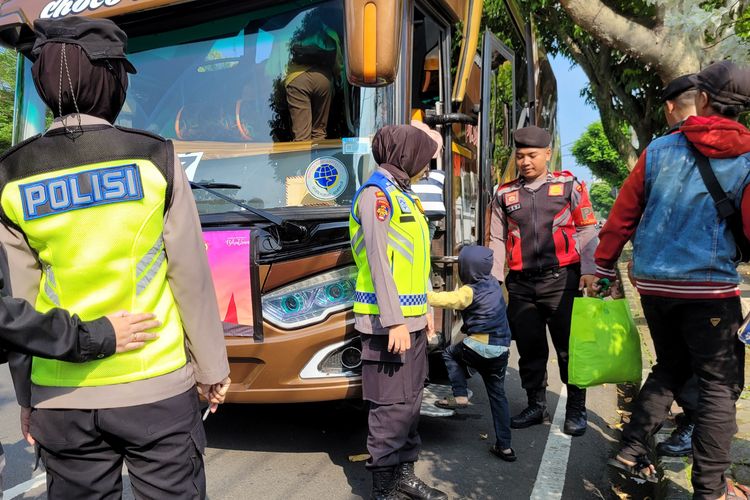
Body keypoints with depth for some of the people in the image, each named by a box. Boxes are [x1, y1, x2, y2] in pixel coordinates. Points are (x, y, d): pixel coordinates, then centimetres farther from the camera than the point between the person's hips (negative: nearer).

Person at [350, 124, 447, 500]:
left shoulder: (403, 195, 17)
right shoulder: (376, 194, -11)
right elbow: (379, 263, -18)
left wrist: (424, 310, 19)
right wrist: (394, 321, -21)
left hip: (411, 319, 9)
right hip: (389, 322, -9)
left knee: (410, 400, 15)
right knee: (392, 405, -3)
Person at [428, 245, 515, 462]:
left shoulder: (469, 291, -11)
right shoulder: (494, 284, 10)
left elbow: (443, 300, -18)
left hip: (479, 346, -6)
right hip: (501, 349, 6)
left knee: (450, 353, 22)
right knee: (497, 395, 15)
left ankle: (460, 395, 9)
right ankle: (504, 446, 16)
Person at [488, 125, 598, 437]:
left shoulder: (568, 185, 3)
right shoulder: (505, 194, 10)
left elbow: (586, 230, 3)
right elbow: (497, 240, 13)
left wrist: (588, 271, -6)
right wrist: (494, 279, 7)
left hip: (562, 279, -3)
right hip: (521, 283, 3)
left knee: (569, 347, 2)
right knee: (529, 349, 11)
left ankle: (576, 410, 18)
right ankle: (536, 407, 27)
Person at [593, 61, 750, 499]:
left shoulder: (660, 150, 2)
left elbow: (622, 215, 3)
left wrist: (604, 268, 12)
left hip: (653, 283, 4)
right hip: (710, 286, -3)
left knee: (671, 367, 22)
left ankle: (632, 449, 20)